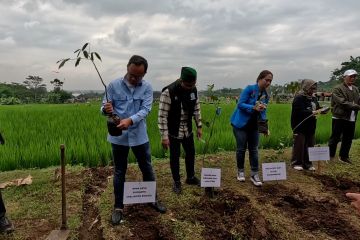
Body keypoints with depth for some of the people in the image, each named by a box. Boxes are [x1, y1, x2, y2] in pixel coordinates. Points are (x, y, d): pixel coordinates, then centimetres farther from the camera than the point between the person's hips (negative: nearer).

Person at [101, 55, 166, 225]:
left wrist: (130, 120, -33)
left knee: (147, 169, 14)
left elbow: (145, 110, -15)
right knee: (119, 172, 11)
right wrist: (106, 109, -30)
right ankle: (118, 206, 27)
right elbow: (105, 108, -6)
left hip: (139, 136, 1)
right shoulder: (114, 85, -6)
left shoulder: (147, 88, -4)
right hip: (118, 137, -1)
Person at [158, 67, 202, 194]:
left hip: (188, 131, 5)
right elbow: (162, 115, -21)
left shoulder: (193, 90, -5)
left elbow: (196, 109, 8)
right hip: (173, 132, -5)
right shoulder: (169, 92, -24)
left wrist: (199, 126, 8)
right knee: (175, 157, 7)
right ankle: (176, 182, 27)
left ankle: (190, 177, 38)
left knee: (190, 153, 16)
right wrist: (164, 136, -21)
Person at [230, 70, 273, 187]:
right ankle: (240, 171, 21)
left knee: (253, 149, 5)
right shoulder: (249, 89, -13)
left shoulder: (266, 96, 5)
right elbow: (240, 104, -18)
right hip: (241, 124, -5)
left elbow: (263, 113, 6)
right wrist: (254, 108, -30)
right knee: (241, 148, 3)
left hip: (254, 125, 5)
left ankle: (254, 174, 12)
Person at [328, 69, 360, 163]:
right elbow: (343, 103, -18)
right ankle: (330, 156, 12)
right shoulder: (338, 89, -8)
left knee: (348, 139, 15)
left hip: (351, 119, 7)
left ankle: (344, 156, 29)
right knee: (335, 138, 1)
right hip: (339, 118, -7)